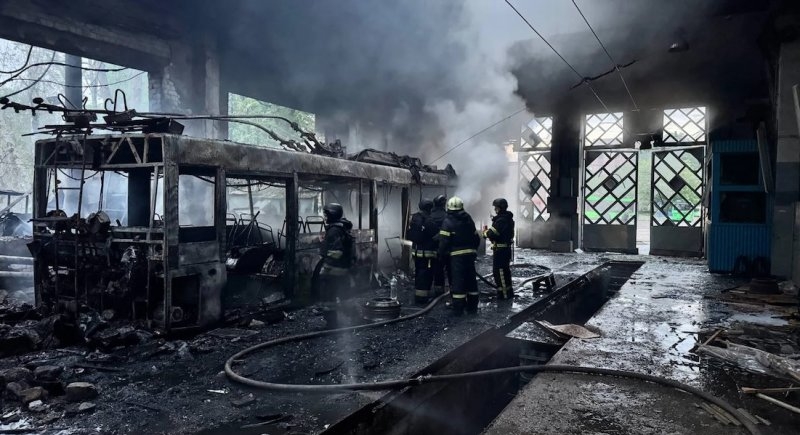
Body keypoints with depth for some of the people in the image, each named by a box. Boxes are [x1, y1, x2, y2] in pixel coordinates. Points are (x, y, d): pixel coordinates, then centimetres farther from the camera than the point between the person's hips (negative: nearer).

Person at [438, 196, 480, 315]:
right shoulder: (468, 220, 11)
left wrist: (441, 255, -3)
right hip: (470, 253, 5)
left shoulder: (447, 222, -7)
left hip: (456, 255, -5)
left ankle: (458, 308, 0)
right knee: (471, 279, 13)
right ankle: (472, 306, 21)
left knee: (458, 280, -2)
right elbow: (476, 238, 14)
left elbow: (444, 241, -13)